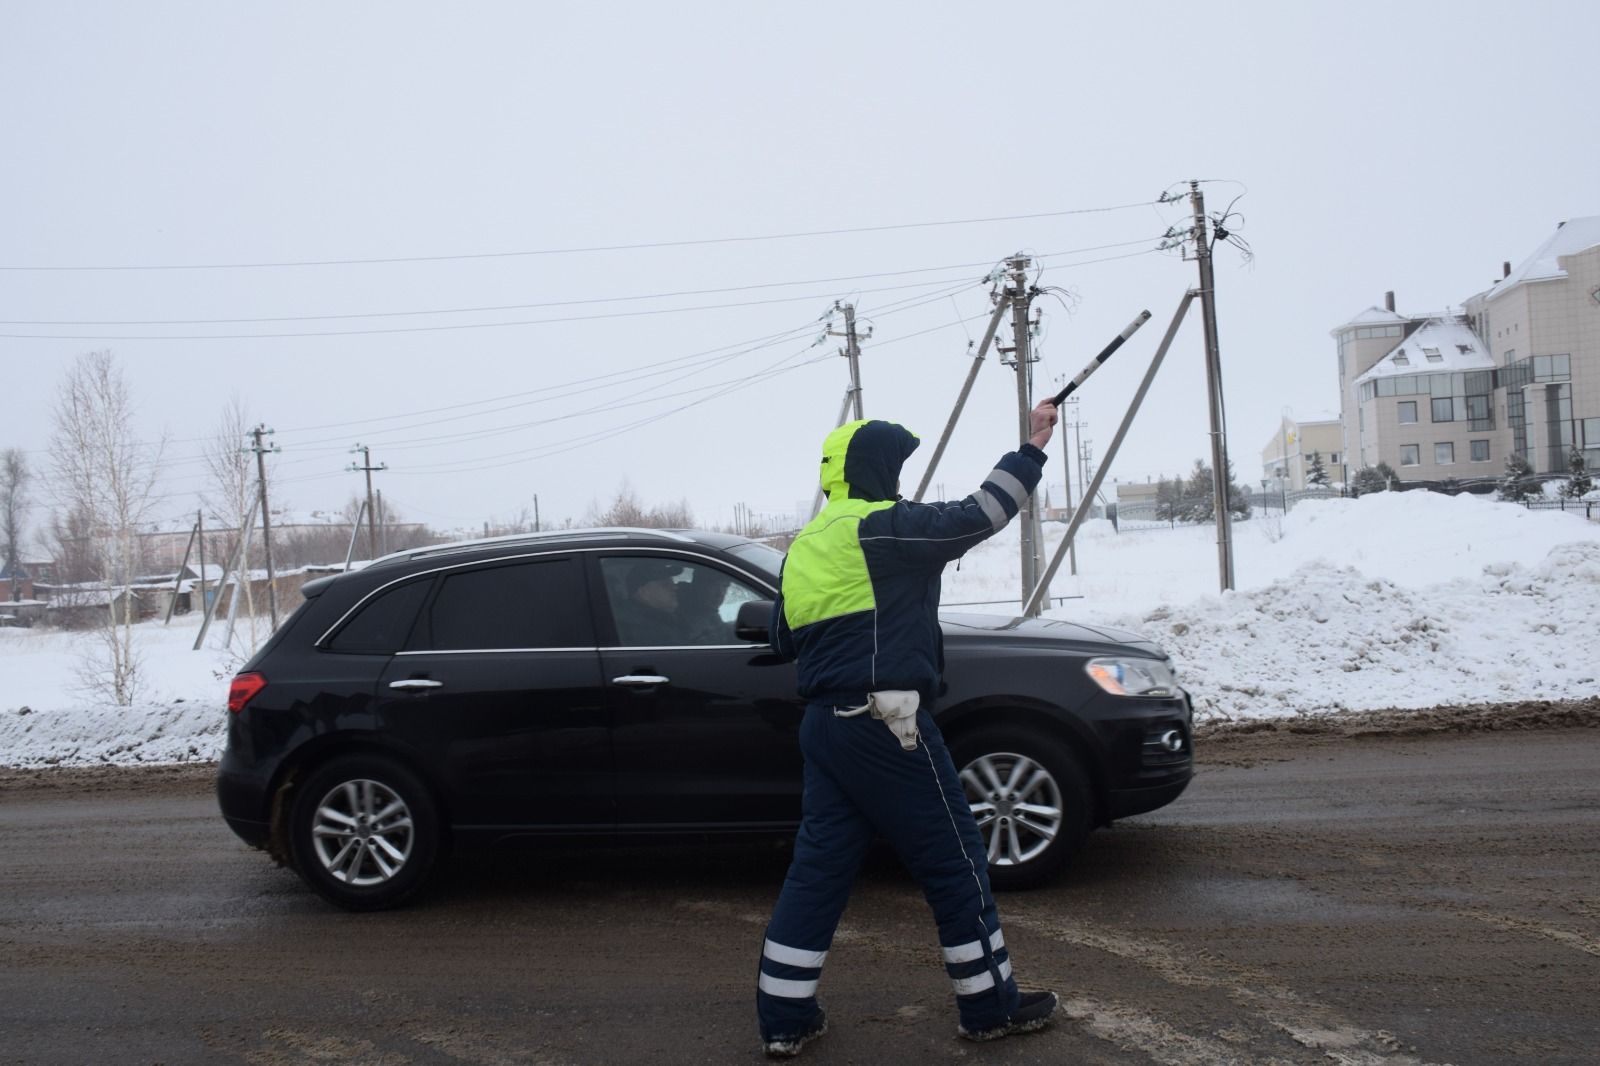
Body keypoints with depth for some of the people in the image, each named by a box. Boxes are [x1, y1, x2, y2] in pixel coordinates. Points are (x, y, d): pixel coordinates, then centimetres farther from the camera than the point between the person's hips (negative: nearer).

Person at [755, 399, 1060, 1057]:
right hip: (886, 725, -8)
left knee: (818, 867, 12)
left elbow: (784, 639, 21)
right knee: (955, 863, 5)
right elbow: (976, 516, -15)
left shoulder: (805, 547, 13)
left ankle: (785, 1020, 15)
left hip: (825, 724, 8)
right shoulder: (881, 530, -12)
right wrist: (1032, 450, -7)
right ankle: (990, 1007, 17)